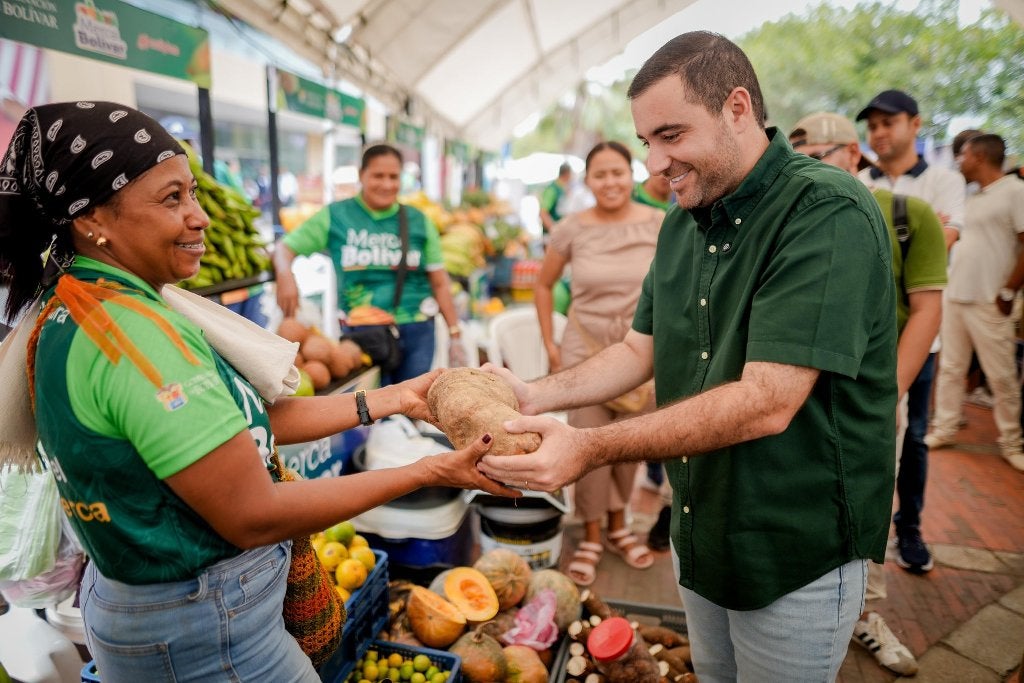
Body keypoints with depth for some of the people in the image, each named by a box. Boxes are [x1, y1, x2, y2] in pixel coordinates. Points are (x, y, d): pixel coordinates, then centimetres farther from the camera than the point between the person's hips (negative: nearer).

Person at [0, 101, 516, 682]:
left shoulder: (67, 312, 2)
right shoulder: (134, 334, -29)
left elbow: (245, 421, -1)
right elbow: (254, 518, -26)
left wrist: (394, 399, -2)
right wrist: (429, 473, -20)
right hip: (203, 635, -8)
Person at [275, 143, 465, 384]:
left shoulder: (418, 221, 6)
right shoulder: (335, 216, 3)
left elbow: (440, 283, 7)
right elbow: (285, 248, 3)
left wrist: (455, 335, 3)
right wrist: (285, 276, -20)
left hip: (416, 331, 1)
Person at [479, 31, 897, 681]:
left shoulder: (829, 212, -22)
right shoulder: (683, 221, 4)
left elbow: (765, 402, -30)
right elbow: (642, 349, 7)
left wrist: (591, 448, -32)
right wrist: (535, 395, -8)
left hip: (797, 557, -6)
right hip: (698, 536, 7)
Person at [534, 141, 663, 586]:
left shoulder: (659, 225, -6)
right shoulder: (571, 229, -6)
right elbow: (542, 286, 6)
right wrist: (550, 343, 1)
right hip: (585, 347, -1)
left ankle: (617, 526, 34)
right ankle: (591, 537, 21)